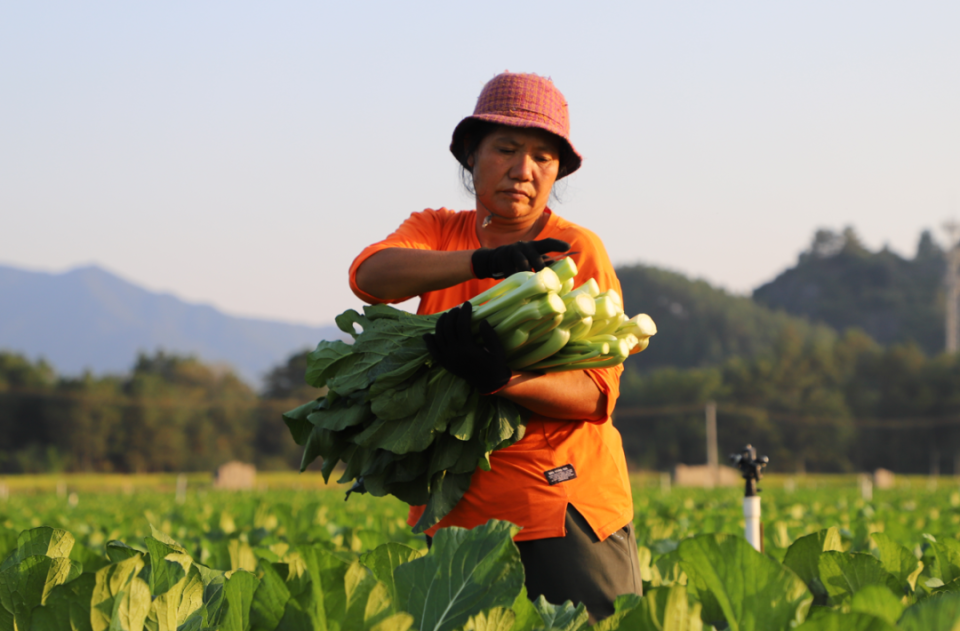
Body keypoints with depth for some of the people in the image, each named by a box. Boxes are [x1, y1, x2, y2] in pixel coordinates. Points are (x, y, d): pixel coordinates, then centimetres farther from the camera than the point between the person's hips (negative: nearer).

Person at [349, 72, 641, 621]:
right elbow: (370, 275, -13)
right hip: (453, 512, 3)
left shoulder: (578, 250, 0)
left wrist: (502, 380, -30)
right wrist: (485, 261, -27)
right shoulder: (438, 231, 10)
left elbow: (597, 392, -10)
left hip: (566, 514, -3)